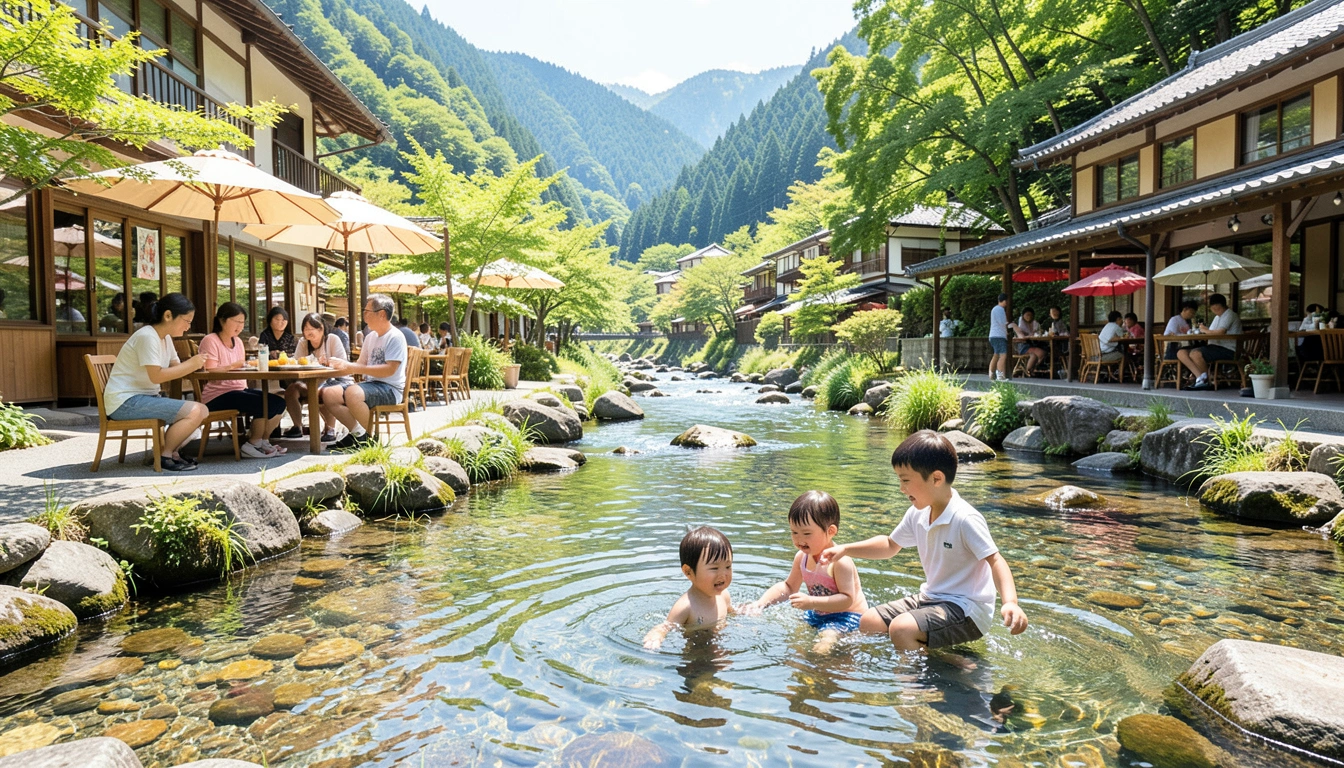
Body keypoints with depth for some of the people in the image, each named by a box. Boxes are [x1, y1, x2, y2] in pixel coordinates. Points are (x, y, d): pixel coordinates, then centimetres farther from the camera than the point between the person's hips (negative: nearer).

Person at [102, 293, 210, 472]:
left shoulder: (165, 337, 11)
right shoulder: (147, 336, -17)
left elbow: (175, 367, 8)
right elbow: (156, 376, -23)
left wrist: (193, 363, -10)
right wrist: (190, 365, -20)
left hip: (145, 397, 9)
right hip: (125, 402, -9)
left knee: (203, 411, -1)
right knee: (193, 412, -23)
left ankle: (170, 451, 9)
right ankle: (165, 456, -5)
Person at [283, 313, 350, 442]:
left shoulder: (333, 339, -7)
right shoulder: (303, 343, 8)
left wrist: (327, 362, -33)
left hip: (337, 379, -6)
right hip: (314, 382, 6)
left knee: (321, 392, -36)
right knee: (291, 390, -19)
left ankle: (330, 428, -17)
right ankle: (297, 427, -1)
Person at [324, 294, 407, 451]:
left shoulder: (395, 337, -11)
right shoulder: (370, 337, 14)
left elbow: (390, 369, -22)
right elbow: (361, 365, 19)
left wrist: (353, 368, -25)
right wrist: (341, 364, -2)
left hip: (390, 389, -9)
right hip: (370, 384, 9)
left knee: (352, 393, -34)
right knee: (328, 394, -7)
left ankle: (369, 438, -13)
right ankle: (358, 434, -3)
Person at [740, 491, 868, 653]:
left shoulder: (840, 561, -23)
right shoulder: (802, 557, 0)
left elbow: (847, 599, -28)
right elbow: (788, 587, 14)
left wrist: (812, 602, -35)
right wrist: (761, 602, 0)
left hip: (846, 616, -9)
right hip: (818, 614, 9)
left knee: (828, 636, -31)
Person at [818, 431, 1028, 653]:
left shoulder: (965, 519, -22)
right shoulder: (917, 513, 3)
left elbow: (995, 561, -25)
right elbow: (890, 545, 17)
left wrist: (1010, 602, -42)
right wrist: (845, 549, 10)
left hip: (966, 609, -8)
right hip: (931, 598, 8)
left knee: (901, 629, -29)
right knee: (868, 622, 2)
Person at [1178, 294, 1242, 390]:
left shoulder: (1229, 315, -6)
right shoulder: (1218, 317, 25)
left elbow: (1221, 332, -21)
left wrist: (1206, 330, -4)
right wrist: (1204, 329, 3)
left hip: (1227, 350, -10)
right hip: (1215, 347, 10)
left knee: (1195, 354, -33)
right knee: (1181, 353, -9)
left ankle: (1206, 380, -14)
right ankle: (1200, 378, -24)